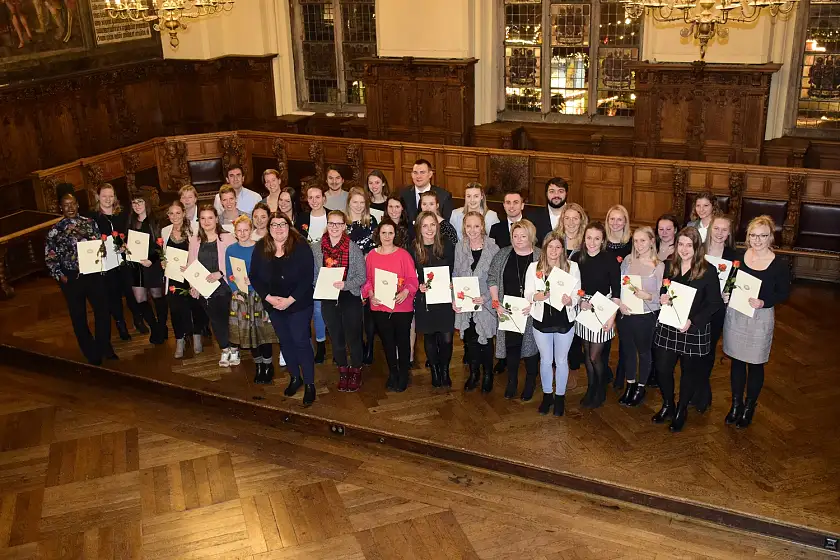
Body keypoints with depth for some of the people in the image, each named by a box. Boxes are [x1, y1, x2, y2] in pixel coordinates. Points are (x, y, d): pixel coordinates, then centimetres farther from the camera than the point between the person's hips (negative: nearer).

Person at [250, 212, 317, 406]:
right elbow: (254, 276, -1)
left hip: (299, 304, -4)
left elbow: (307, 277, -17)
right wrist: (268, 297, -13)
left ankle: (309, 383, 10)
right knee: (285, 342, 16)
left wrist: (290, 300, -19)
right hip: (273, 305, 4)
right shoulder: (261, 248, -2)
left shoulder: (301, 246, -14)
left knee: (301, 342, -2)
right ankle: (295, 377, 33)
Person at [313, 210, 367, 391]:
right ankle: (343, 371, 31)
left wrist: (346, 284, -23)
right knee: (336, 337, 14)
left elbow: (362, 276, -7)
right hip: (328, 299, 3)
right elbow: (313, 274, 8)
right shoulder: (317, 248, 0)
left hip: (350, 297, -3)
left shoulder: (353, 248, -8)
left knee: (353, 336, 7)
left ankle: (356, 371, 26)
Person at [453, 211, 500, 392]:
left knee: (485, 340, 6)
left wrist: (485, 297, -19)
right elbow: (455, 275, 6)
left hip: (485, 304, -3)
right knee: (469, 340, 12)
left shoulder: (492, 248, -10)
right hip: (464, 305, 3)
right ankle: (474, 373, 32)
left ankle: (488, 374, 28)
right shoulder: (460, 247, 1)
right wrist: (455, 300, -5)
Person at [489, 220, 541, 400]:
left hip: (532, 314, -2)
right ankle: (512, 381, 25)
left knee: (531, 345, 6)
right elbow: (492, 279, 5)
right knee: (511, 345, 9)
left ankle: (530, 383, 24)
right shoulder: (502, 255, 3)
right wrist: (496, 303, -5)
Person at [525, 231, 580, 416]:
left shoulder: (573, 267, -2)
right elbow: (527, 294, 0)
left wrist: (570, 300, -24)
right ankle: (547, 395, 30)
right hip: (542, 319, 1)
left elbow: (577, 294, -1)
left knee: (561, 360, 11)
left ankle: (560, 397, 27)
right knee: (546, 360, 12)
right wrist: (537, 296, -22)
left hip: (565, 320, 0)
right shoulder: (534, 267, -1)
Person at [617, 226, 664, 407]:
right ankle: (630, 384, 36)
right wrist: (619, 303, -11)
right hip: (625, 314, 4)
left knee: (644, 351, 14)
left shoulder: (659, 266, -10)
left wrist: (647, 296, -28)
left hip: (646, 317, -3)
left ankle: (641, 387, 31)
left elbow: (661, 297, -10)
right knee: (627, 350, 17)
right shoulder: (628, 260, 1)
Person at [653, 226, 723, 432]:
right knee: (662, 369, 4)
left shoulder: (708, 271, -12)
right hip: (668, 327, 4)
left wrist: (692, 321, -21)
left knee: (689, 371, 12)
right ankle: (668, 406, 29)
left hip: (695, 330, -4)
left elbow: (714, 304, -11)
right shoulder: (671, 267, 4)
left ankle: (681, 410, 32)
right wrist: (662, 298, -7)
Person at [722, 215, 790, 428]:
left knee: (755, 363, 9)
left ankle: (749, 407, 28)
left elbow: (784, 292, -5)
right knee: (736, 360, 13)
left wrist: (763, 302, -21)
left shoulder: (779, 265, -10)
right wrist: (726, 294, -8)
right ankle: (736, 404, 29)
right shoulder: (738, 257, -1)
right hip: (735, 314, 3)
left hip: (760, 318, -3)